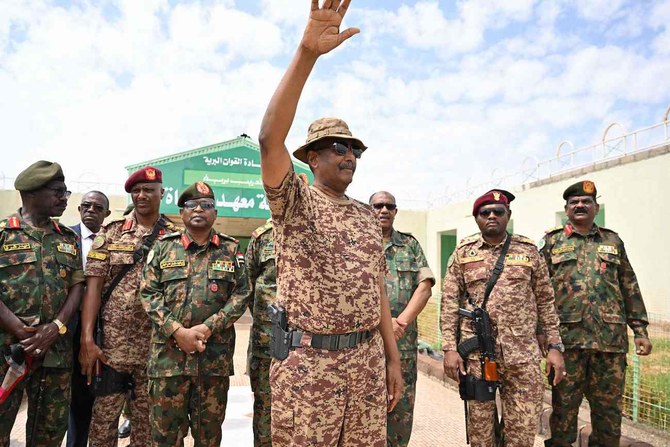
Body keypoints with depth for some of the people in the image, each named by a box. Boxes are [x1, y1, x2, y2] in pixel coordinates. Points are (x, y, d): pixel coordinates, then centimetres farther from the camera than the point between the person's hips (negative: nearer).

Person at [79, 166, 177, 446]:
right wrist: (87, 339, -9)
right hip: (110, 346, 0)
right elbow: (94, 285, -1)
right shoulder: (110, 233, 4)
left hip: (156, 349, 0)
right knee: (102, 422, 7)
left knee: (147, 423, 11)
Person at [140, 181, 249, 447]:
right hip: (169, 352, 0)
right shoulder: (163, 247, 7)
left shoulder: (231, 250, 6)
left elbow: (240, 295, 0)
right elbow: (149, 293, 0)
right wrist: (178, 331, -12)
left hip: (215, 354, 0)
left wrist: (207, 328, -12)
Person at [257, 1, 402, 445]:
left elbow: (378, 291, 13)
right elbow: (271, 138, -22)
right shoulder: (294, 201, -4)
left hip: (367, 359, 5)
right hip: (306, 360, -4)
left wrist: (393, 358, 11)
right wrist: (307, 52, -29)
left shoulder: (368, 216, 12)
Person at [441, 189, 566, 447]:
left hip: (522, 353, 1)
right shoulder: (462, 252, 4)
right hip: (475, 353, 0)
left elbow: (545, 301, 8)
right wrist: (450, 348, -6)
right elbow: (449, 302, 1)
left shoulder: (528, 250, 6)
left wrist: (555, 346, 2)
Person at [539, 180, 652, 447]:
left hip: (611, 339, 3)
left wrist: (640, 330, 8)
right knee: (563, 407, 5)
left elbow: (630, 289, 14)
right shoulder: (552, 241, 6)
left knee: (609, 409, 11)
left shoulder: (613, 241, 14)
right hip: (567, 337, -2)